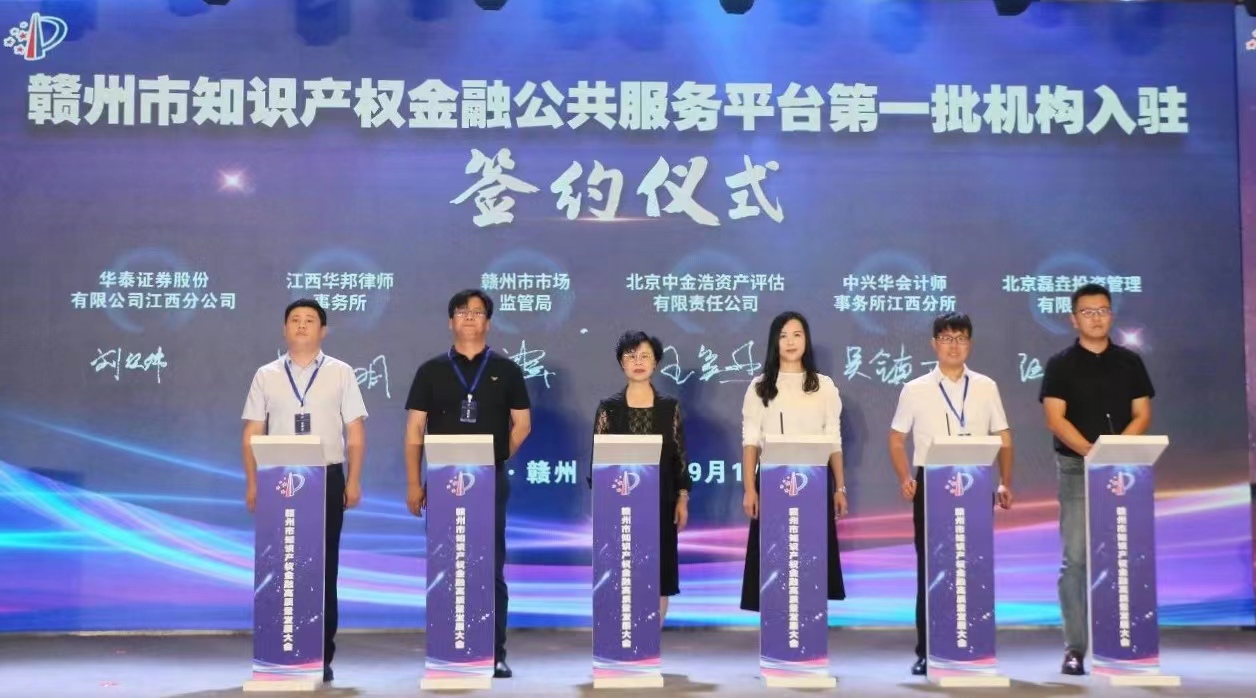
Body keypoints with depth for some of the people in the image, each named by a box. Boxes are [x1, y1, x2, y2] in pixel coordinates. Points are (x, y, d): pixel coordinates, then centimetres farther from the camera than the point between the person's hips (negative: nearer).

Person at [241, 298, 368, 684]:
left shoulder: (341, 374, 4)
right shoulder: (266, 376, 8)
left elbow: (355, 432, 2)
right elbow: (252, 434, 7)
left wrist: (353, 481, -6)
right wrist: (252, 484, -1)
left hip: (327, 478, -1)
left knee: (324, 567, 3)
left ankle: (322, 656, 11)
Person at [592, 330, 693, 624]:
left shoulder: (670, 407, 4)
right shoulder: (608, 408, 1)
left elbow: (680, 455, 5)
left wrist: (683, 498, 0)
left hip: (660, 502, 1)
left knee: (660, 578, 4)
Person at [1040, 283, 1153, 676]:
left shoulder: (1129, 363, 10)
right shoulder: (1061, 365, 2)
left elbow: (1142, 415, 5)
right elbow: (1055, 419, -7)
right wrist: (1091, 451, -21)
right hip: (1076, 468, -3)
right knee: (1076, 559, -6)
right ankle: (1074, 648, -3)